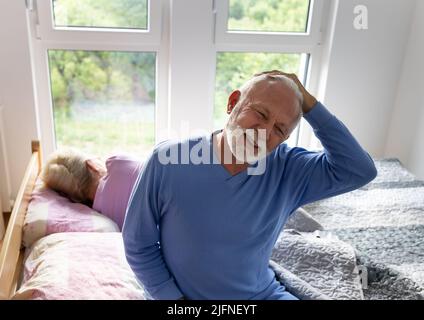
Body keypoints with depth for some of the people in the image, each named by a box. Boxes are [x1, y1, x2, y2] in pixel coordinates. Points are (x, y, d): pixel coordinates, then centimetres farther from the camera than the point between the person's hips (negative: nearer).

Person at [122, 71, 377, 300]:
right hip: (184, 294, -2)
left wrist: (309, 103, -18)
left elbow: (360, 171, -16)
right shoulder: (168, 161, -16)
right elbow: (139, 246, -7)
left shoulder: (287, 169, -8)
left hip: (263, 294, 3)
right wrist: (172, 297, -13)